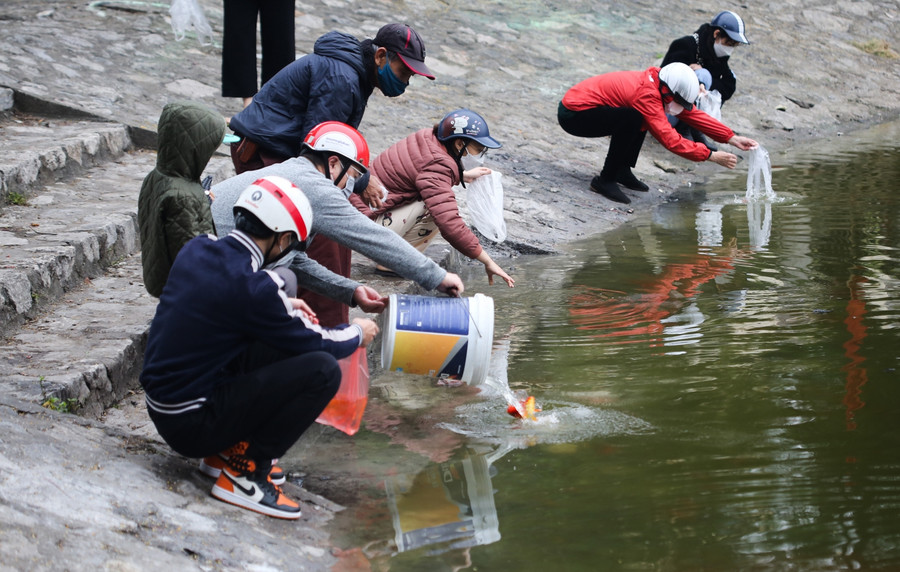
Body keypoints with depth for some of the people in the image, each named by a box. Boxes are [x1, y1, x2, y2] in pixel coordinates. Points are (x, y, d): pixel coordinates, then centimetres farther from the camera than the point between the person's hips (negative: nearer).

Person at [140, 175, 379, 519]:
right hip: (190, 425, -9)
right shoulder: (249, 286, -22)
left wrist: (284, 307, 27)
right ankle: (245, 472, -8)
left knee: (281, 345, 16)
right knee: (323, 371, -15)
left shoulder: (197, 250, 1)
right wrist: (357, 334, 12)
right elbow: (316, 344, -8)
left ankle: (233, 444, 16)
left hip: (159, 405, 9)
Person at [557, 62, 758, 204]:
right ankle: (605, 180, -17)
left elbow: (692, 114, 10)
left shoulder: (657, 84, 3)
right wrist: (711, 156, -25)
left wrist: (732, 138, 6)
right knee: (632, 118, -29)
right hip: (572, 114, -10)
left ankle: (623, 171, 9)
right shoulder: (646, 95, -26)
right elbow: (670, 139, -29)